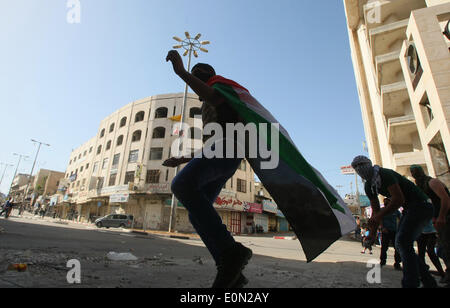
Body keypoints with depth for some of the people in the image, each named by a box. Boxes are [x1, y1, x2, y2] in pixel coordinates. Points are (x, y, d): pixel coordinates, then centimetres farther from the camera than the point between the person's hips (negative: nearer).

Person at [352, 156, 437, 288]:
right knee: (401, 244, 7)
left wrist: (380, 216, -31)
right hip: (409, 209, 10)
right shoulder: (369, 186, 7)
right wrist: (372, 232, 3)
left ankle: (411, 283, -16)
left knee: (403, 242, -21)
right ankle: (429, 282, 20)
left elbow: (399, 199, -28)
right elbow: (376, 210, 9)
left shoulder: (385, 174, -19)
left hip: (421, 205, -9)